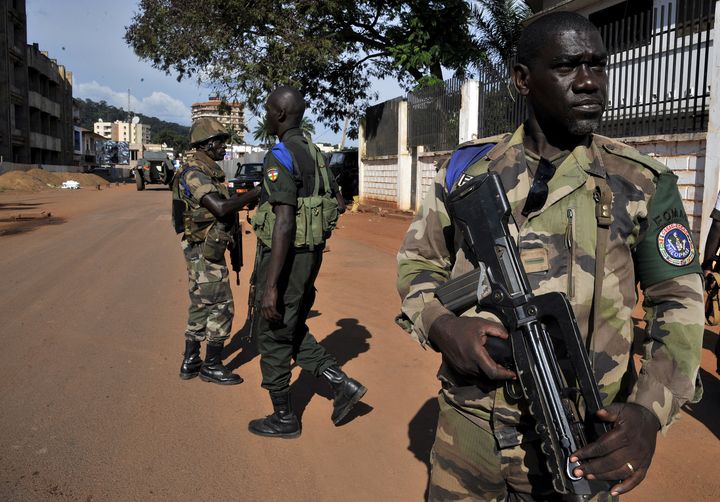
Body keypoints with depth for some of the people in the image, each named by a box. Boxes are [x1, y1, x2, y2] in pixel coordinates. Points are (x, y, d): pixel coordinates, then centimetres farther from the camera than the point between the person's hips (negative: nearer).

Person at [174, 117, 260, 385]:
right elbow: (220, 207, -31)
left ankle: (190, 362, 25)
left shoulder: (208, 172, 14)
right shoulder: (194, 173, -18)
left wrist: (245, 201, 9)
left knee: (200, 306, 15)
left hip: (205, 251, 10)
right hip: (205, 251, -10)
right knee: (221, 308, -3)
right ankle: (212, 365, 9)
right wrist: (255, 193, -26)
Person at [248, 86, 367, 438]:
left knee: (273, 337, 6)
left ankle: (283, 419, 20)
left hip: (285, 258, -9)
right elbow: (338, 203, 20)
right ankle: (342, 384, 17)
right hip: (309, 254, 9)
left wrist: (270, 286, -25)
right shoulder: (313, 153, 11)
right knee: (292, 331, 21)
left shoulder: (281, 156, -18)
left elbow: (284, 223, -25)